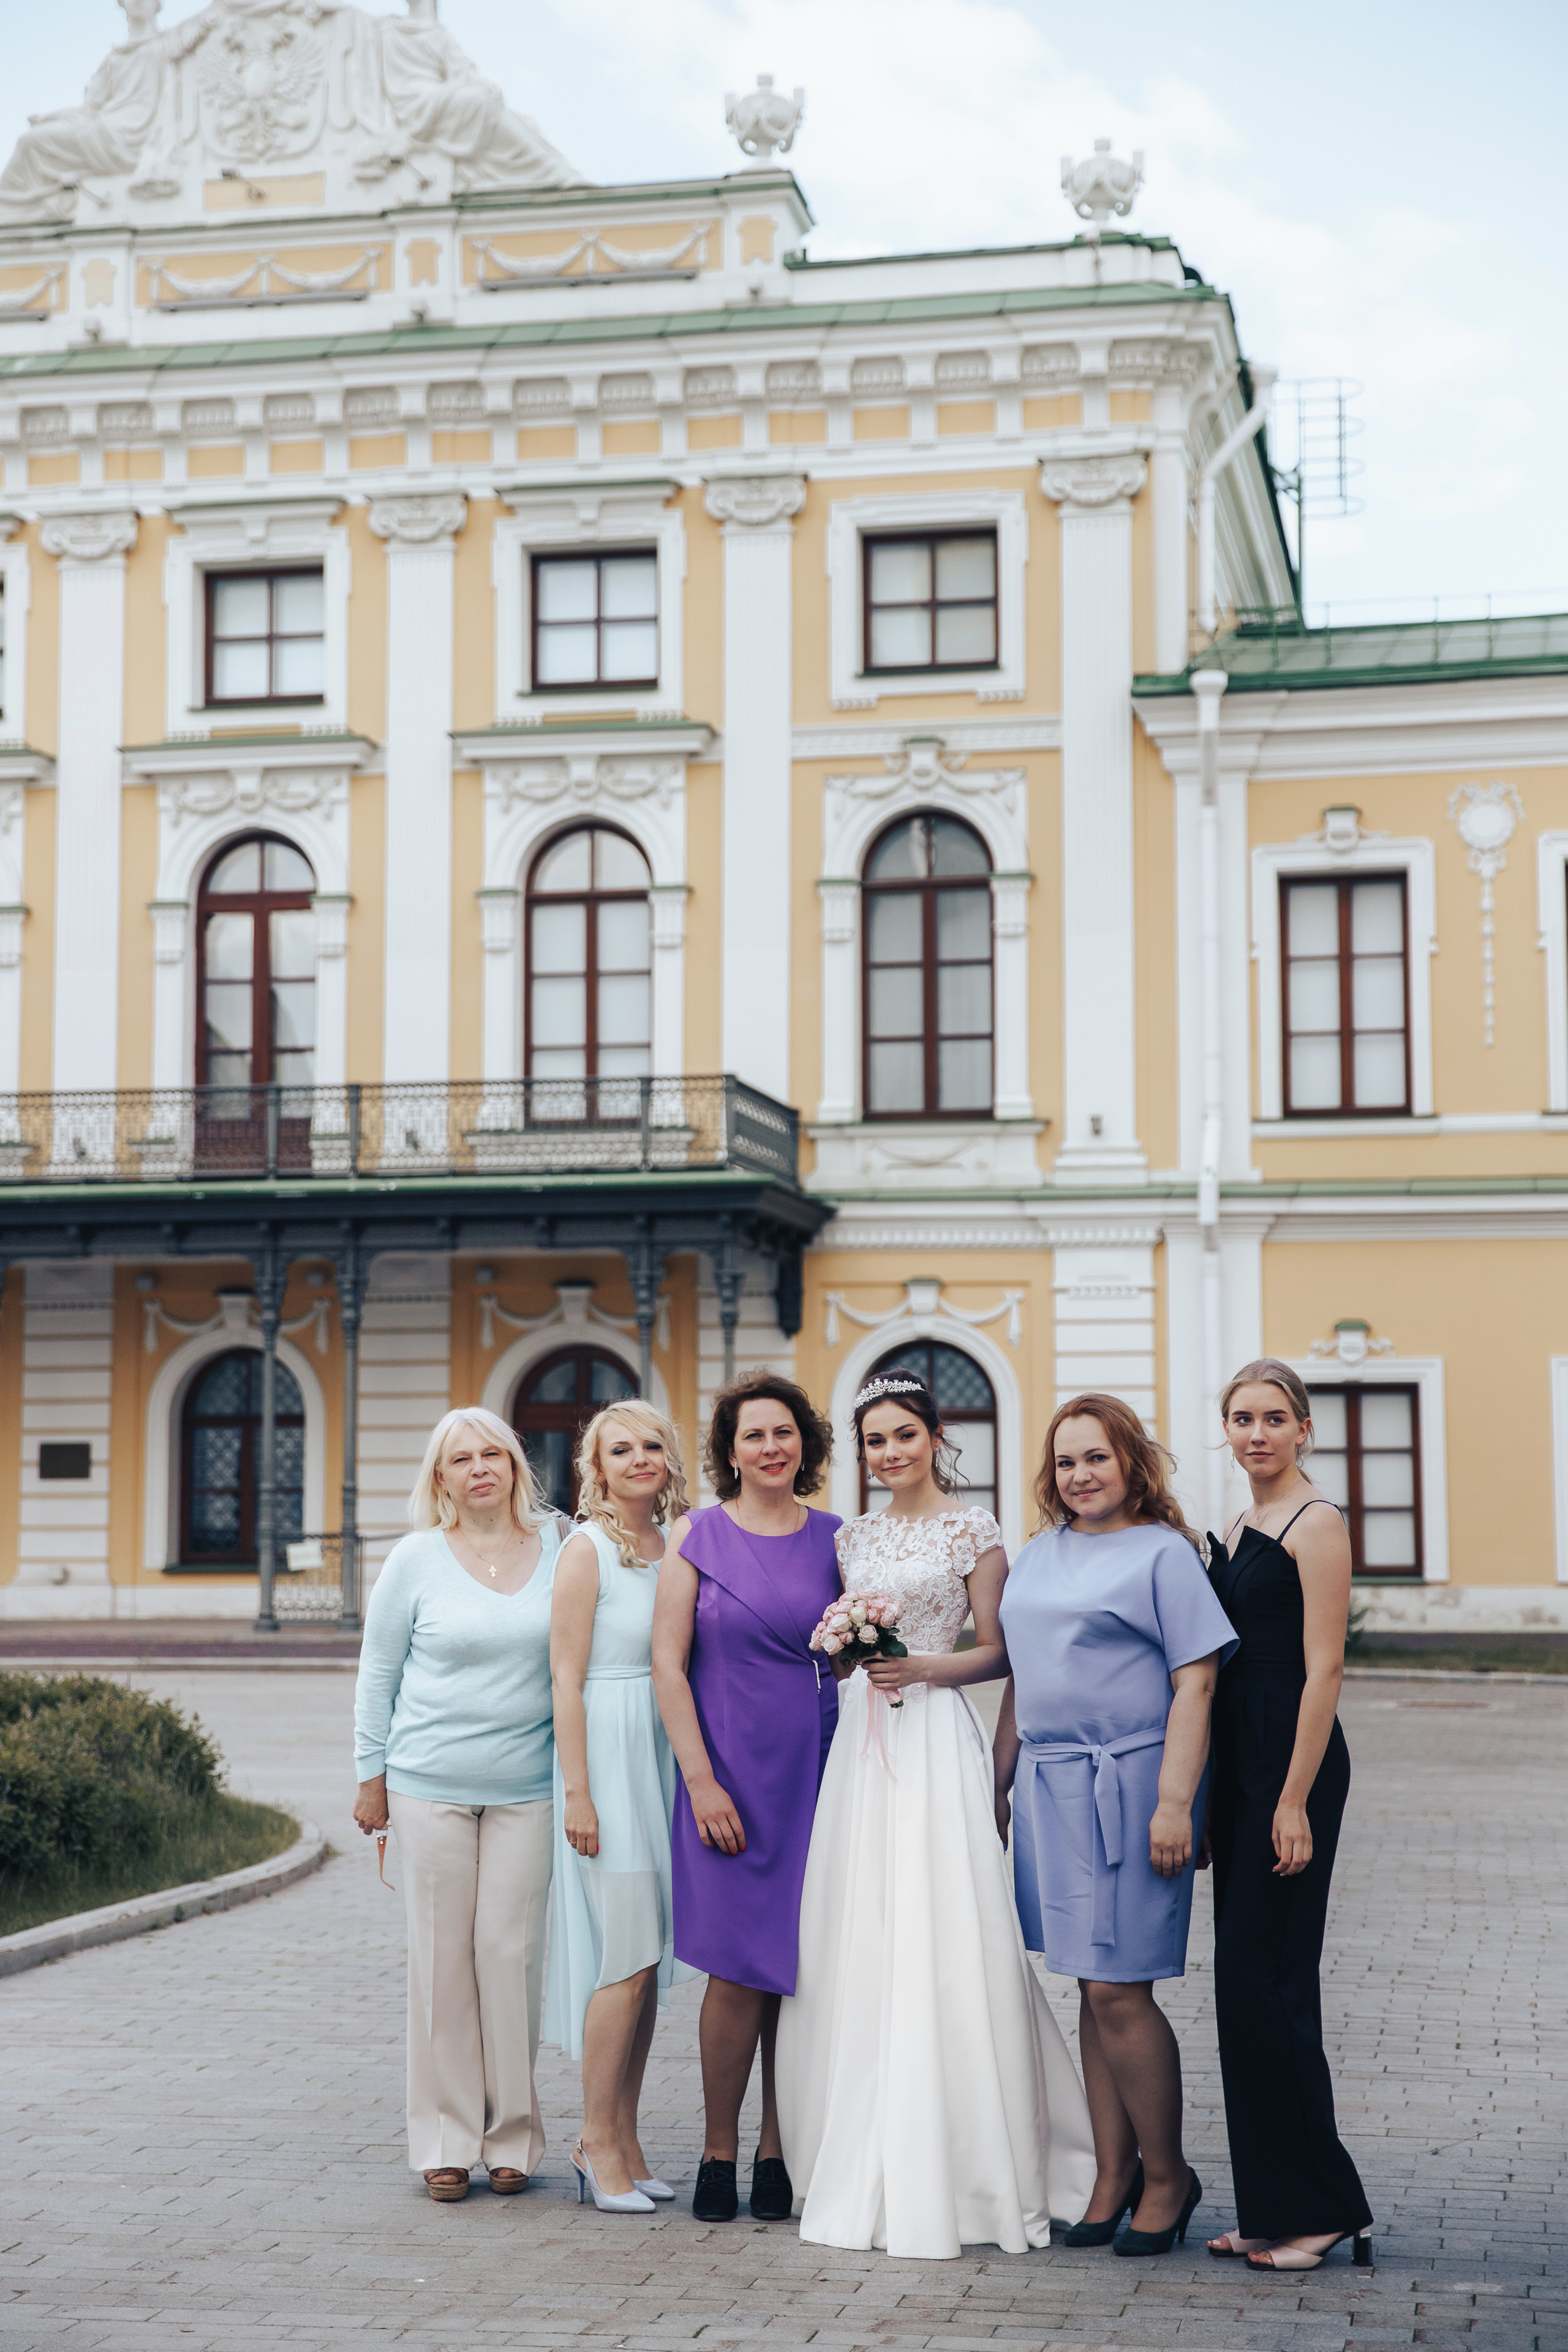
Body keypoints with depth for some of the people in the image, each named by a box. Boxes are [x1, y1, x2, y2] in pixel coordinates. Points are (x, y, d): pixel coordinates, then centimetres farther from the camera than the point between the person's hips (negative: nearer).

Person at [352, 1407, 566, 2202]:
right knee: (442, 1955, 2)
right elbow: (378, 1672, 8)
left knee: (511, 1950, 0)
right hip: (431, 1785, -1)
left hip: (527, 1786, 1)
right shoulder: (417, 1560, 1)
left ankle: (512, 2134, 11)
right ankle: (447, 2139, 10)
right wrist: (372, 1775, 6)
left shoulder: (558, 1547, 5)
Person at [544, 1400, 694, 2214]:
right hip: (608, 1756, -7)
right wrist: (577, 1792, -15)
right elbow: (565, 1679, -11)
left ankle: (620, 2140, 16)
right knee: (626, 1957, -7)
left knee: (648, 1961, 8)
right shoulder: (587, 1551, -8)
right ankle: (598, 2145, 4)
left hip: (665, 1759, 7)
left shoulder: (676, 1549, 11)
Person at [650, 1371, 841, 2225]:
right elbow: (667, 1665, -2)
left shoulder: (832, 1539, 8)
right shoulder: (696, 1537, 1)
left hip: (815, 1769, 2)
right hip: (729, 1775, -2)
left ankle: (777, 2152, 15)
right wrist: (702, 1781, -8)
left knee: (801, 1963, 3)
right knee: (738, 1970, -4)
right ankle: (719, 2151, 10)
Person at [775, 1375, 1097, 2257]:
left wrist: (920, 1668, -16)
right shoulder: (855, 1538, 15)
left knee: (939, 1943, -8)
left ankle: (947, 2175, -1)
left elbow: (998, 1654, -2)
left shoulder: (973, 1530, 0)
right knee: (858, 1948, 4)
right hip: (862, 1744, 5)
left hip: (937, 1740, -5)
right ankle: (866, 2172, 11)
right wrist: (841, 1648, -2)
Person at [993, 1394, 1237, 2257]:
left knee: (1118, 1990, -6)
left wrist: (1174, 1803, -16)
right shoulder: (1037, 1556, 16)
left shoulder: (1162, 1553, -4)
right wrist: (998, 1783, 18)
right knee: (1091, 1990, 9)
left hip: (1127, 1786, -6)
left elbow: (1194, 1682, -10)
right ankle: (1113, 2175, 16)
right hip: (1048, 1788, 6)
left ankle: (1166, 2176, 9)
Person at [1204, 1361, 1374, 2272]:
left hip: (1294, 1762, -9)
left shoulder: (1316, 1524, -10)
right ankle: (1272, 2208, 16)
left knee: (1259, 1979, -9)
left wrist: (1295, 1802, -19)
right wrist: (1214, 1795, 17)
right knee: (1247, 1984, 9)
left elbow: (1323, 1669, -15)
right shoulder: (1236, 1533, 16)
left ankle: (1324, 2206, 0)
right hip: (1238, 1765, 9)